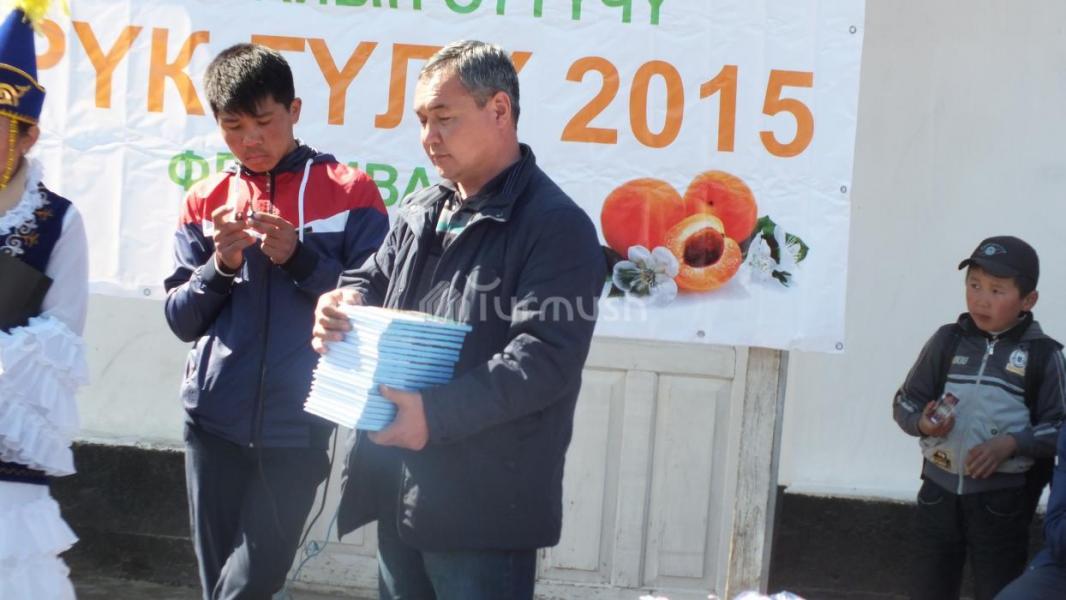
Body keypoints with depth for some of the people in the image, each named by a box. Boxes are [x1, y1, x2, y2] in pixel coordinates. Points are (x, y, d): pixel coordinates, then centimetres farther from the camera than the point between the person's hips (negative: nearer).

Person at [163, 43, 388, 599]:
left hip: (297, 426, -3)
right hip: (214, 422, 3)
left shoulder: (349, 191, -1)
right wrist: (222, 265, -10)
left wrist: (299, 259, -16)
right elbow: (181, 320, 8)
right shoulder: (206, 201, 9)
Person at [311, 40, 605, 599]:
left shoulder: (555, 226, -12)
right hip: (399, 489, 8)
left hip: (485, 506, -8)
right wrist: (347, 301, -1)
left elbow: (548, 358, -22)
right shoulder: (420, 212, 15)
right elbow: (374, 278, 26)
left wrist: (438, 412, -30)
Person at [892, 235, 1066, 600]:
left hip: (1002, 499, -3)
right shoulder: (948, 340, 3)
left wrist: (1011, 443, -18)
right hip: (939, 489, 3)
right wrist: (923, 423, -13)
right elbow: (905, 402, 8)